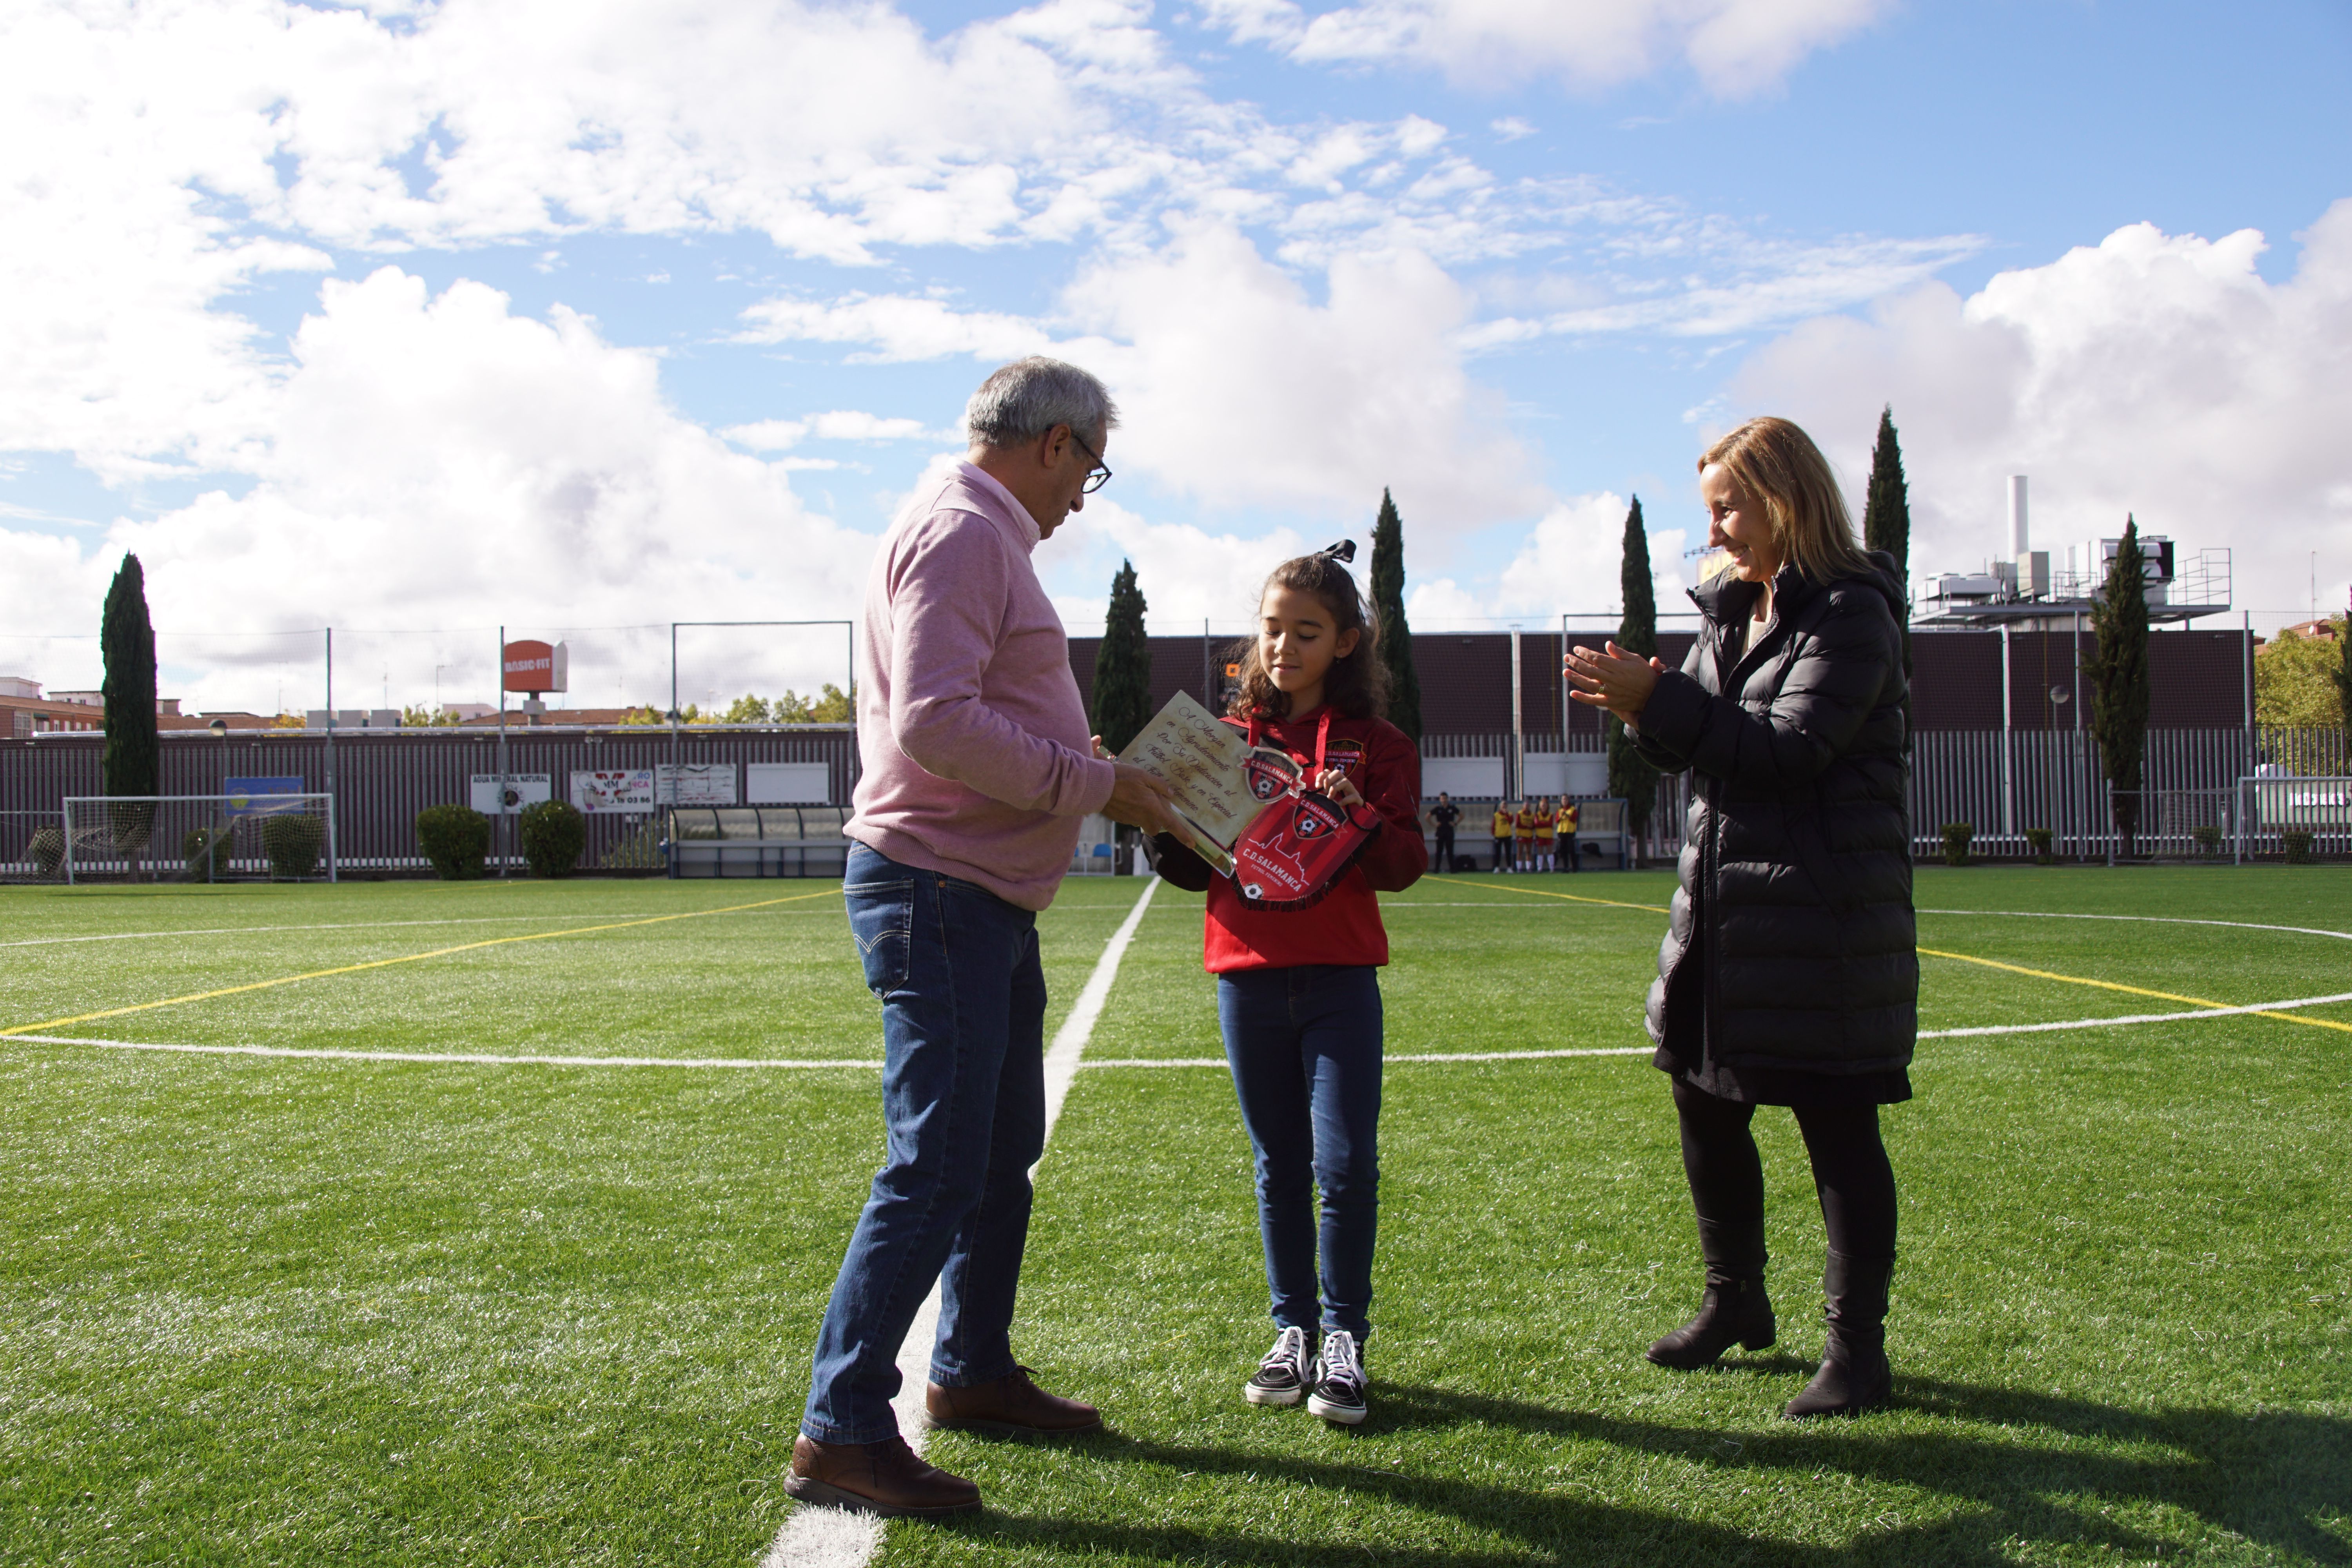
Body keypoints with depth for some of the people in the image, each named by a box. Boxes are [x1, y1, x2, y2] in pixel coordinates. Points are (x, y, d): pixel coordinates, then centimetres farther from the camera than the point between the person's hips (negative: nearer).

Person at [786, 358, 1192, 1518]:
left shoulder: (984, 536, 20)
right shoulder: (960, 532, -14)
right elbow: (935, 724, -25)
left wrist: (1083, 765, 12)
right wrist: (1096, 783, -18)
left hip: (987, 899, 11)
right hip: (938, 892, -11)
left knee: (1003, 1152, 19)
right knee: (936, 1170, -9)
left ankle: (972, 1373, 32)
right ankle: (840, 1432, -1)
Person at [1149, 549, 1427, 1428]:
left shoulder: (1373, 743, 3)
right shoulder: (1227, 737, 10)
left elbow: (1406, 866, -4)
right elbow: (1192, 868, 11)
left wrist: (1360, 819, -22)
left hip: (1339, 979, -2)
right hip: (1248, 977, 2)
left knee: (1345, 1166, -5)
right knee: (1279, 1168, 11)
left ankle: (1344, 1340, 9)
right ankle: (1293, 1332, 22)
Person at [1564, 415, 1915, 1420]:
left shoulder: (1850, 614, -11)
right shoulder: (1732, 610, 13)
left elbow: (1790, 751, -21)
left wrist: (1660, 698, -22)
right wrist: (1641, 711, -5)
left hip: (1822, 913, -8)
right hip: (1721, 902, 8)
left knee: (1837, 1128, 0)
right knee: (1705, 1110, 15)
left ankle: (1858, 1346, 13)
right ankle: (1735, 1302, 34)